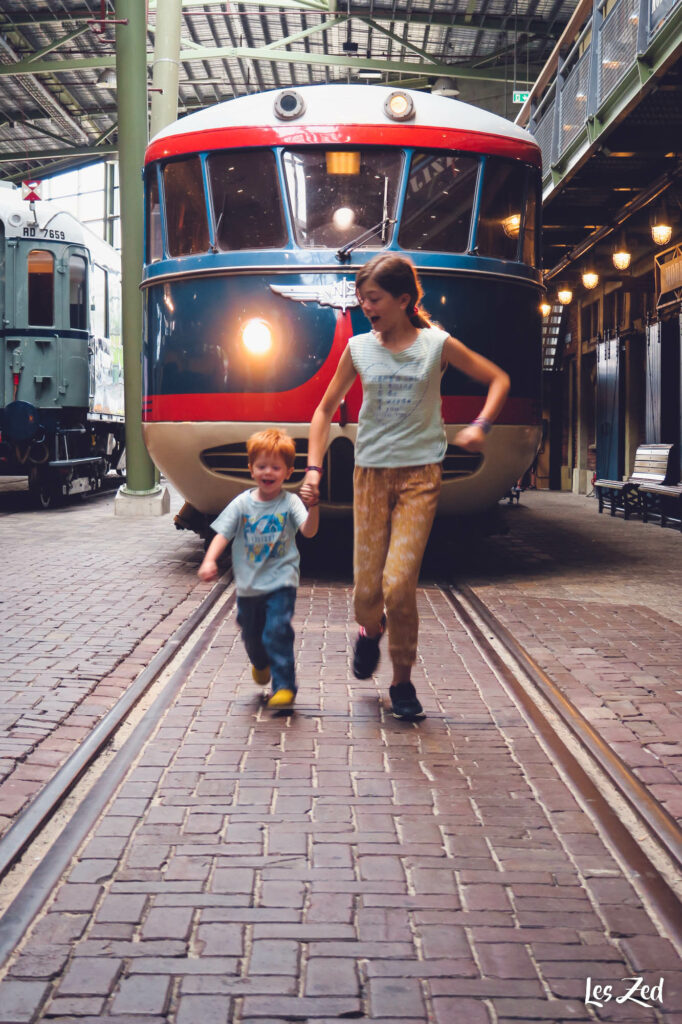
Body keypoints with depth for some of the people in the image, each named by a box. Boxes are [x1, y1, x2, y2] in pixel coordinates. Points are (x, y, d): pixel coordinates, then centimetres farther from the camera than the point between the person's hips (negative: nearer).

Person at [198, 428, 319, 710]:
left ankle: (284, 686, -8)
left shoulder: (290, 502, -6)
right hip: (248, 584, 3)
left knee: (277, 631, -18)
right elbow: (222, 534, -4)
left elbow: (308, 530, -20)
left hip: (281, 582, -3)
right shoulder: (242, 503, 0)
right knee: (251, 636, 18)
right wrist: (209, 560, -20)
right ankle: (260, 664, 52)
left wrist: (313, 505, -38)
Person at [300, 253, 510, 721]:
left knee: (399, 585, -13)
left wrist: (480, 426, -5)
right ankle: (371, 630, 37)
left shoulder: (437, 345, -2)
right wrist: (314, 467, 3)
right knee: (366, 591, -1)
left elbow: (498, 379, 9)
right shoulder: (358, 349, 3)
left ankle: (403, 681, 9)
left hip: (420, 475, -2)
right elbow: (326, 409, 12)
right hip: (371, 474, 2)